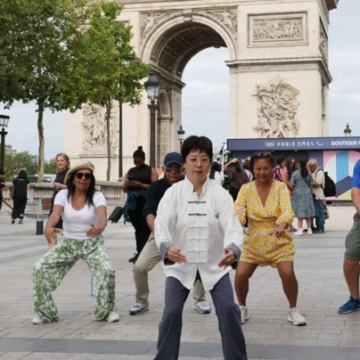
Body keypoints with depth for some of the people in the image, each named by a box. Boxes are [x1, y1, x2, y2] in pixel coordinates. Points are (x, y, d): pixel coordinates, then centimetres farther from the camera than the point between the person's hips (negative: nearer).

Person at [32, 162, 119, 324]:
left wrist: (100, 227, -59)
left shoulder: (97, 196, -15)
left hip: (92, 243, -2)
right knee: (39, 268, -13)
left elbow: (102, 215, -34)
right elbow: (55, 214, -27)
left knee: (107, 272, -26)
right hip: (68, 243, 2)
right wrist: (48, 228, -51)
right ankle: (44, 312, 6)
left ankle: (108, 310, 1)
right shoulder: (63, 195, -10)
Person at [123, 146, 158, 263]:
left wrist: (141, 185, -18)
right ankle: (139, 252, 11)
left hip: (145, 201, -5)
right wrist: (127, 184, -5)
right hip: (133, 202, 5)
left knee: (144, 227, -10)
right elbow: (125, 189, 18)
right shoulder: (130, 171, 18)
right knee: (137, 227, 7)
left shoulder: (151, 171, 3)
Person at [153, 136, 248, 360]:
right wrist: (167, 247, -43)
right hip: (180, 264, 0)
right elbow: (162, 225, -20)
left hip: (215, 264, 1)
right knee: (172, 312, -7)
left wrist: (232, 249, -41)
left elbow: (233, 227, -17)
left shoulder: (221, 194, -8)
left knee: (229, 310, -5)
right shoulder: (173, 193, -9)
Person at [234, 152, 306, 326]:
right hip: (253, 241, 2)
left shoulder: (280, 187, -9)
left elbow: (287, 209, -24)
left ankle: (293, 310, 7)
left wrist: (282, 225, -46)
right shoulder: (246, 189, -4)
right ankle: (242, 308, 17)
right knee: (240, 275, -11)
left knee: (288, 274, -18)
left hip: (279, 241, -1)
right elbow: (238, 209, -18)